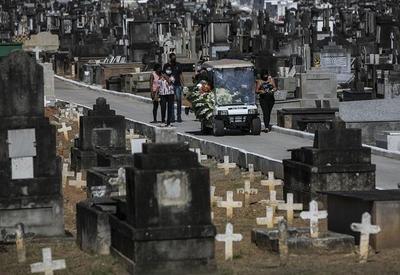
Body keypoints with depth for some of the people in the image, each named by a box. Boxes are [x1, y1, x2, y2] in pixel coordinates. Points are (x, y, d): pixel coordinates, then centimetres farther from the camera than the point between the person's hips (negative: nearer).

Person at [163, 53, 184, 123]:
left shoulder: (178, 65, 10)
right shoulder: (166, 66, 6)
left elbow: (181, 75, 13)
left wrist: (182, 84, 6)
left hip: (178, 85, 1)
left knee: (179, 100, -6)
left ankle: (179, 117, -1)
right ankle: (172, 117, 3)